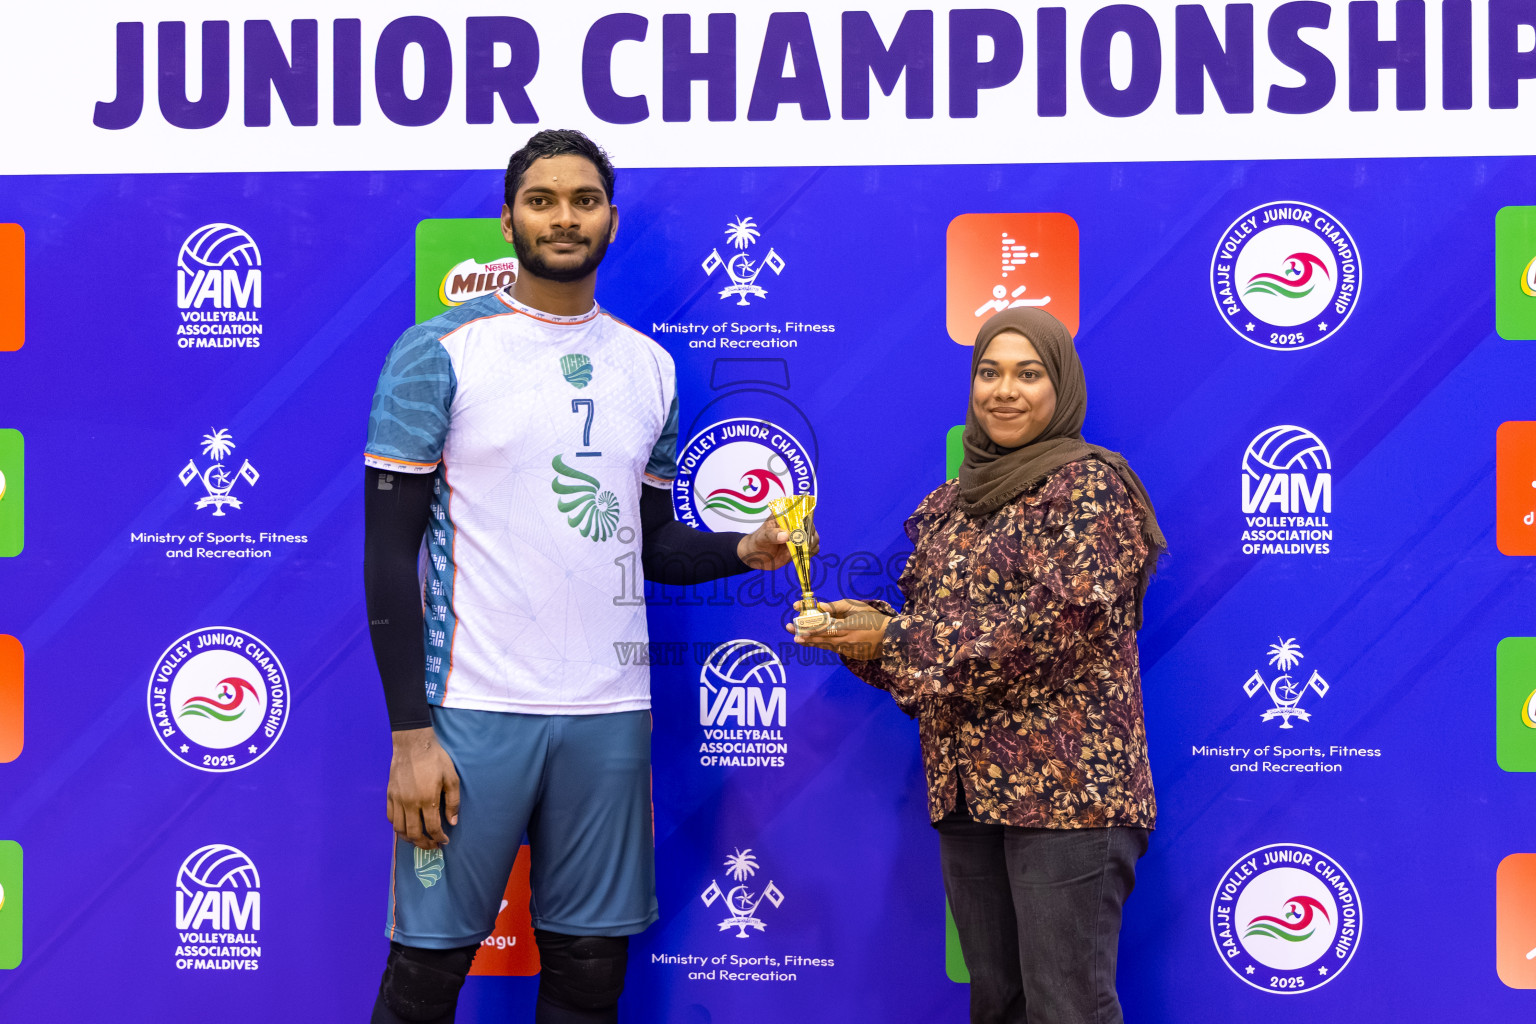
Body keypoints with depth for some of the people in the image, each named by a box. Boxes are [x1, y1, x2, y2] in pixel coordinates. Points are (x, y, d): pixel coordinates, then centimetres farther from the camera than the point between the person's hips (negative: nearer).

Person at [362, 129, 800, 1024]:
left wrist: (745, 549, -3)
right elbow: (391, 551, -5)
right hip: (473, 709, -4)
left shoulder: (649, 367, 11)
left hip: (612, 712, 4)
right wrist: (411, 733, -10)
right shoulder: (440, 354, -3)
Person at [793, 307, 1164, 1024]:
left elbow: (1062, 618, -17)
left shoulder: (1089, 484, -5)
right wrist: (861, 626, -3)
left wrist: (895, 638, -14)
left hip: (1066, 784, -7)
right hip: (966, 793, 7)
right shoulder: (949, 506, 16)